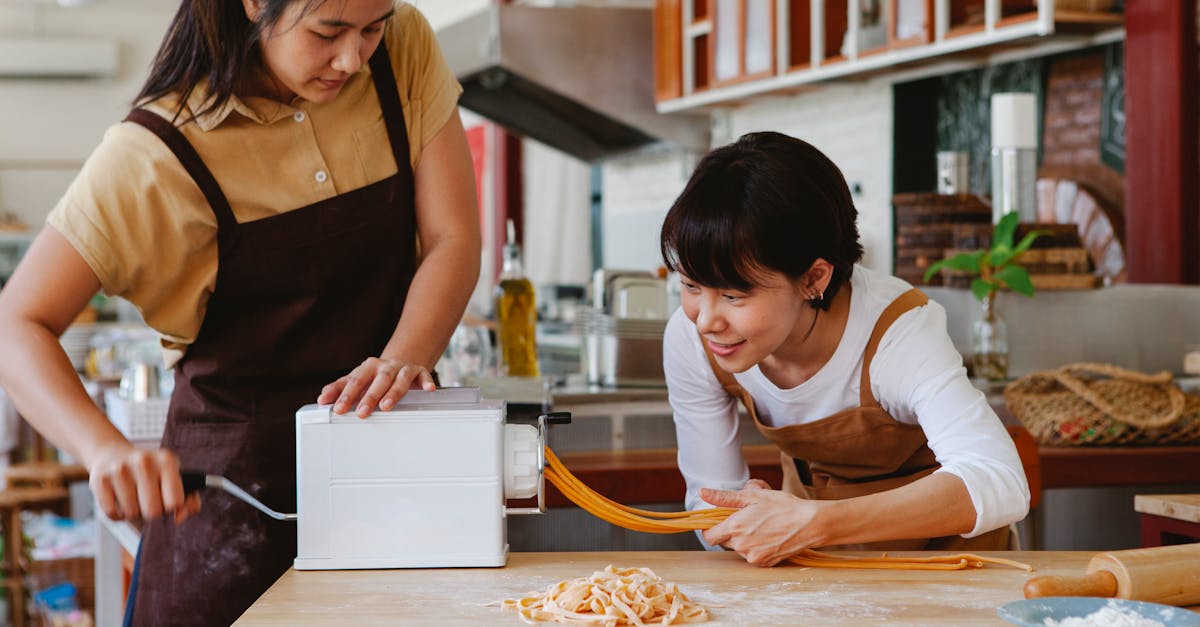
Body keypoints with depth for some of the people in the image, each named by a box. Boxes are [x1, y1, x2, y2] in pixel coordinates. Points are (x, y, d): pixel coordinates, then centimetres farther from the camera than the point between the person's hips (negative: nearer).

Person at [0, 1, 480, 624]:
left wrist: (404, 358, -29)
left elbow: (454, 240, -9)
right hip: (237, 471, -3)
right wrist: (106, 449, -38)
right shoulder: (157, 151, -19)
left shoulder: (407, 51, -6)